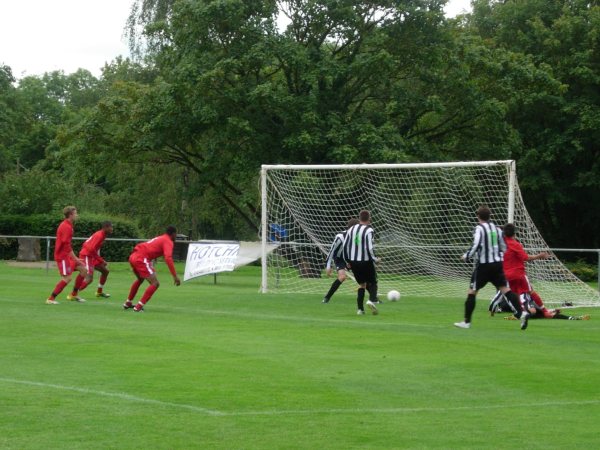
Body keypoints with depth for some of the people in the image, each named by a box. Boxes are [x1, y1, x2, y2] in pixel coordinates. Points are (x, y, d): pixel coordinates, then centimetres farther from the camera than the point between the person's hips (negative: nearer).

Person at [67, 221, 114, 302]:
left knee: (105, 271, 18)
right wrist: (101, 260, -20)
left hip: (91, 256, 10)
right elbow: (91, 249, -25)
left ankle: (99, 292, 31)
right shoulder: (99, 235, -19)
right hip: (86, 256, -10)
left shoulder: (102, 235, 11)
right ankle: (73, 294, -17)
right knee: (89, 278, -19)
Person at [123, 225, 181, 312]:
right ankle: (138, 307, -12)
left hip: (133, 256, 9)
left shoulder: (160, 238, 26)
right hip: (142, 259, -9)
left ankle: (128, 303, 43)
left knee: (140, 279, 34)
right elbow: (168, 258, -17)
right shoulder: (168, 242, -2)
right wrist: (175, 276, -21)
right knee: (155, 283, -6)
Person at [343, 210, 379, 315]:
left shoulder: (351, 229, 8)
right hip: (366, 261, -5)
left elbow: (345, 245, 9)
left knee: (362, 284, 19)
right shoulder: (368, 230, -11)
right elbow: (370, 247, -19)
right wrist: (374, 259, -4)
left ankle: (360, 309, 10)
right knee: (373, 283, 10)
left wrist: (348, 261, 17)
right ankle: (372, 300, -19)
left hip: (353, 262, 5)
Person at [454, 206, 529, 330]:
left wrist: (467, 256, -5)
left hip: (484, 265, -6)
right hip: (497, 263, 6)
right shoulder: (496, 228, 12)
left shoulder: (479, 228, -8)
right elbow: (503, 248, 16)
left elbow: (476, 245, -20)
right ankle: (521, 313, -16)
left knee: (472, 291, 4)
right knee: (505, 289, 2)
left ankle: (466, 322, 6)